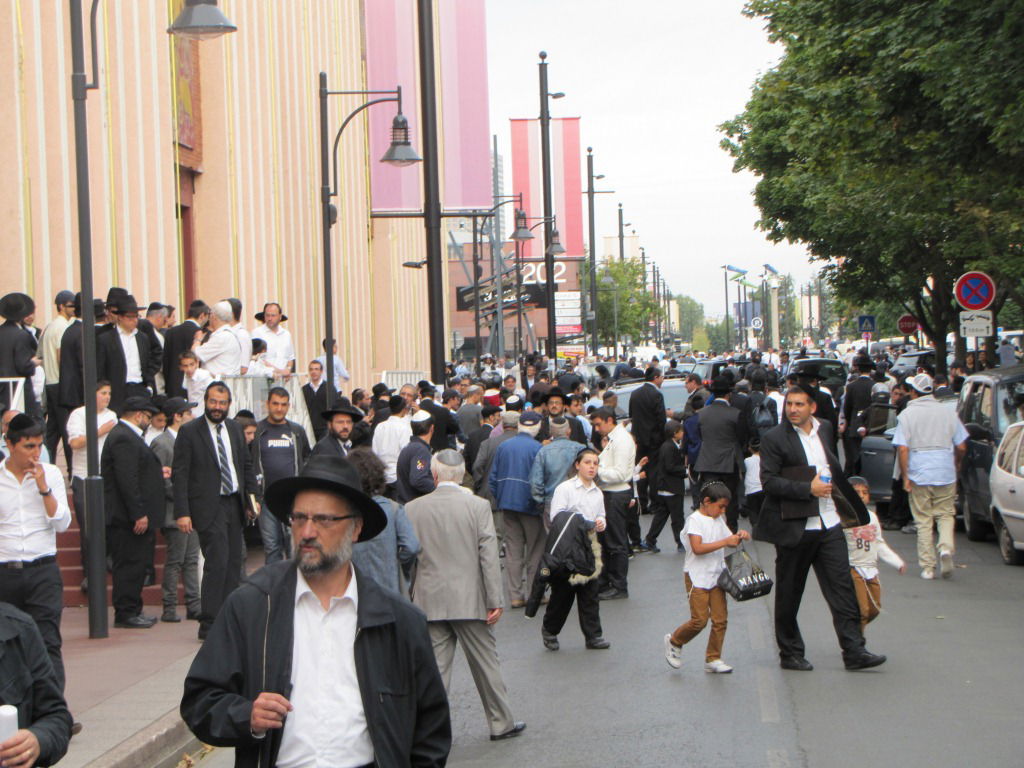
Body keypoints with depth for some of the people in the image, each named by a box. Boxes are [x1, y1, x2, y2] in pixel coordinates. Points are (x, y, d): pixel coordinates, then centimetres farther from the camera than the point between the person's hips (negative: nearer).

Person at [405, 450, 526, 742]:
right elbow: (489, 556, -9)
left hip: (429, 601, 1)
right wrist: (495, 602, -5)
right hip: (469, 600, -1)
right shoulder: (478, 506, -7)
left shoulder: (412, 509, -2)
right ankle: (501, 723, 21)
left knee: (435, 667, 6)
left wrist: (410, 598, 12)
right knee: (485, 663, 11)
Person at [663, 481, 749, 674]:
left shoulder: (718, 521, 13)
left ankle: (713, 659, 10)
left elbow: (729, 540, 19)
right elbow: (698, 548, -23)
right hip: (697, 576, -7)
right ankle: (674, 642, 16)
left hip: (716, 576, 7)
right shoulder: (695, 520, -11)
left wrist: (738, 537, -4)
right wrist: (725, 542, -25)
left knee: (720, 619, 1)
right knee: (700, 620, -9)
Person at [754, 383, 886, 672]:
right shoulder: (775, 439, -7)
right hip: (795, 526, -5)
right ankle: (790, 654, 17)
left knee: (842, 588, -1)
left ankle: (854, 650, 0)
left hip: (829, 524, 5)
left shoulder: (824, 429, 11)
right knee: (789, 594, 6)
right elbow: (768, 481, -14)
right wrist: (808, 489, -20)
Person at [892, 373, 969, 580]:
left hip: (918, 475, -1)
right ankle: (946, 547, -14)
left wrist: (905, 477, -5)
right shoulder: (948, 412, 4)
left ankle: (927, 567, 6)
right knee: (945, 514, 13)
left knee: (923, 521, 6)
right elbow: (961, 447, 6)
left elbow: (902, 449, -11)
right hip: (946, 474, 1)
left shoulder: (907, 414, -3)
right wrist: (956, 466, 24)